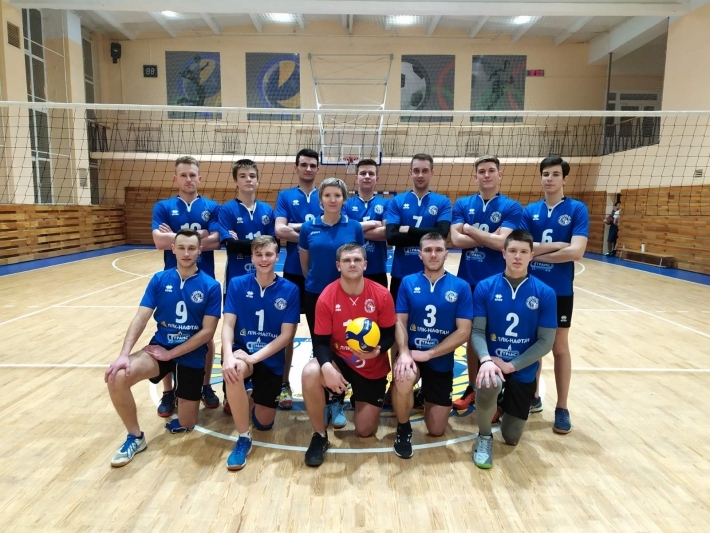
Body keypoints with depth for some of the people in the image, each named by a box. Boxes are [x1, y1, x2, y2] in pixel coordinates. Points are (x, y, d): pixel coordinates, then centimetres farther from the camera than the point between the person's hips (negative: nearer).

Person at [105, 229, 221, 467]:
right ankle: (135, 437, -3)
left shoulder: (211, 286, -11)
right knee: (117, 377, -28)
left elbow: (207, 331, -13)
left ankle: (193, 395, 41)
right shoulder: (159, 280, -3)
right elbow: (141, 318, -8)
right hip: (160, 348, 2)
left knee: (185, 425, 6)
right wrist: (124, 354, -22)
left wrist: (171, 353, -17)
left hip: (191, 356, -1)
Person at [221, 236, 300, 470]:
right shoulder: (237, 284, -5)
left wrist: (254, 357, -23)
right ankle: (243, 438, -17)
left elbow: (286, 335, -12)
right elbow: (228, 324, -10)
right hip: (242, 350, 0)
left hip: (271, 359, 1)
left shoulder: (290, 290, -9)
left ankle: (257, 400, 43)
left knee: (264, 422, 5)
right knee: (233, 370, -37)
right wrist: (228, 355, -30)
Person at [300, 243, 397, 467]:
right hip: (339, 360, 0)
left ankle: (360, 399, 40)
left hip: (372, 368, 1)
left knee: (365, 430, 3)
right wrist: (327, 367, -35)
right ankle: (320, 436, -10)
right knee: (310, 373, -34)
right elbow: (320, 341, -15)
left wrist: (378, 350, -30)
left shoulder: (381, 295, -16)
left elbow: (389, 335, -7)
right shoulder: (326, 297, -17)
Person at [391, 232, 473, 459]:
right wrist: (404, 353, -24)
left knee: (437, 430, 7)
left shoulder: (461, 287, -6)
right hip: (412, 353, -1)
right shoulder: (408, 283, -3)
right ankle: (403, 428, -6)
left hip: (441, 361, 1)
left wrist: (427, 354, -18)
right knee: (403, 379, -37)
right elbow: (400, 321, -6)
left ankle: (426, 398, 42)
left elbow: (463, 332, -10)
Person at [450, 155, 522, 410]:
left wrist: (470, 230, -9)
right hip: (468, 281, 3)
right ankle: (472, 388, 29)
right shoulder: (462, 204, 5)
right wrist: (490, 237, -13)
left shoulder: (512, 207, -2)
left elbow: (502, 242, -17)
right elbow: (456, 239, -9)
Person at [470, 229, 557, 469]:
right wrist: (486, 360, -28)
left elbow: (546, 342, -8)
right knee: (488, 383, -38)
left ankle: (506, 402, 44)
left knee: (512, 438, 9)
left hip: (523, 370, 1)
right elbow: (477, 331, -9)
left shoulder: (545, 294, -8)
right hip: (493, 363, -1)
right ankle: (484, 437, -7)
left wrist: (510, 365, -17)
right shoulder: (485, 287, -8)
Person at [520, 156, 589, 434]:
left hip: (560, 291, -3)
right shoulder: (529, 211, 4)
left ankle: (562, 408, 20)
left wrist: (537, 253, -11)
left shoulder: (577, 209, -5)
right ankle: (533, 397, 29)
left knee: (559, 347, 7)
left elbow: (576, 251, -17)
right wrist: (556, 246, -15)